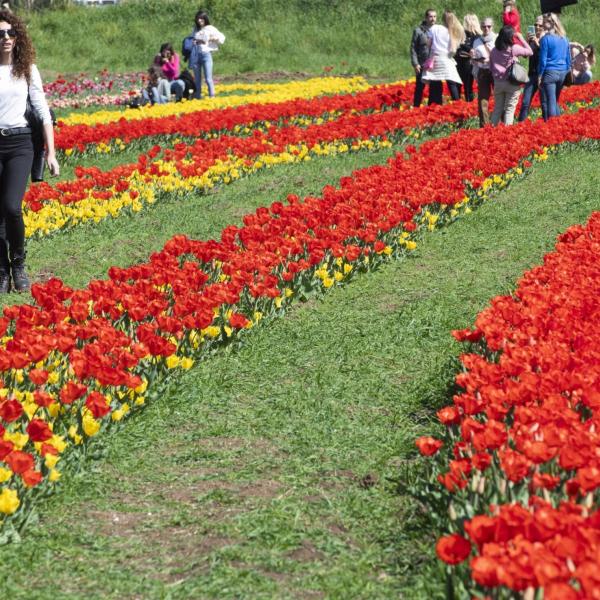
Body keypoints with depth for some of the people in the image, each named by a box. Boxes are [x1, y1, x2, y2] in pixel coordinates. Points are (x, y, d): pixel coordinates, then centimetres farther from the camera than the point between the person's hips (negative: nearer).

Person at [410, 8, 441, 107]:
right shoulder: (418, 30, -1)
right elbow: (413, 48, -2)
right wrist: (415, 64, -10)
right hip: (422, 65, -3)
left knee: (436, 89, 6)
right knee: (420, 88, 1)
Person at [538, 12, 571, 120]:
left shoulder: (546, 38, -9)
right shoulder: (564, 38, 10)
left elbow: (543, 60, -9)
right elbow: (568, 59, 15)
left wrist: (539, 75, -3)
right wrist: (567, 73, 22)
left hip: (549, 72, -7)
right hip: (562, 73, 7)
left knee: (548, 103, -4)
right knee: (555, 102, 17)